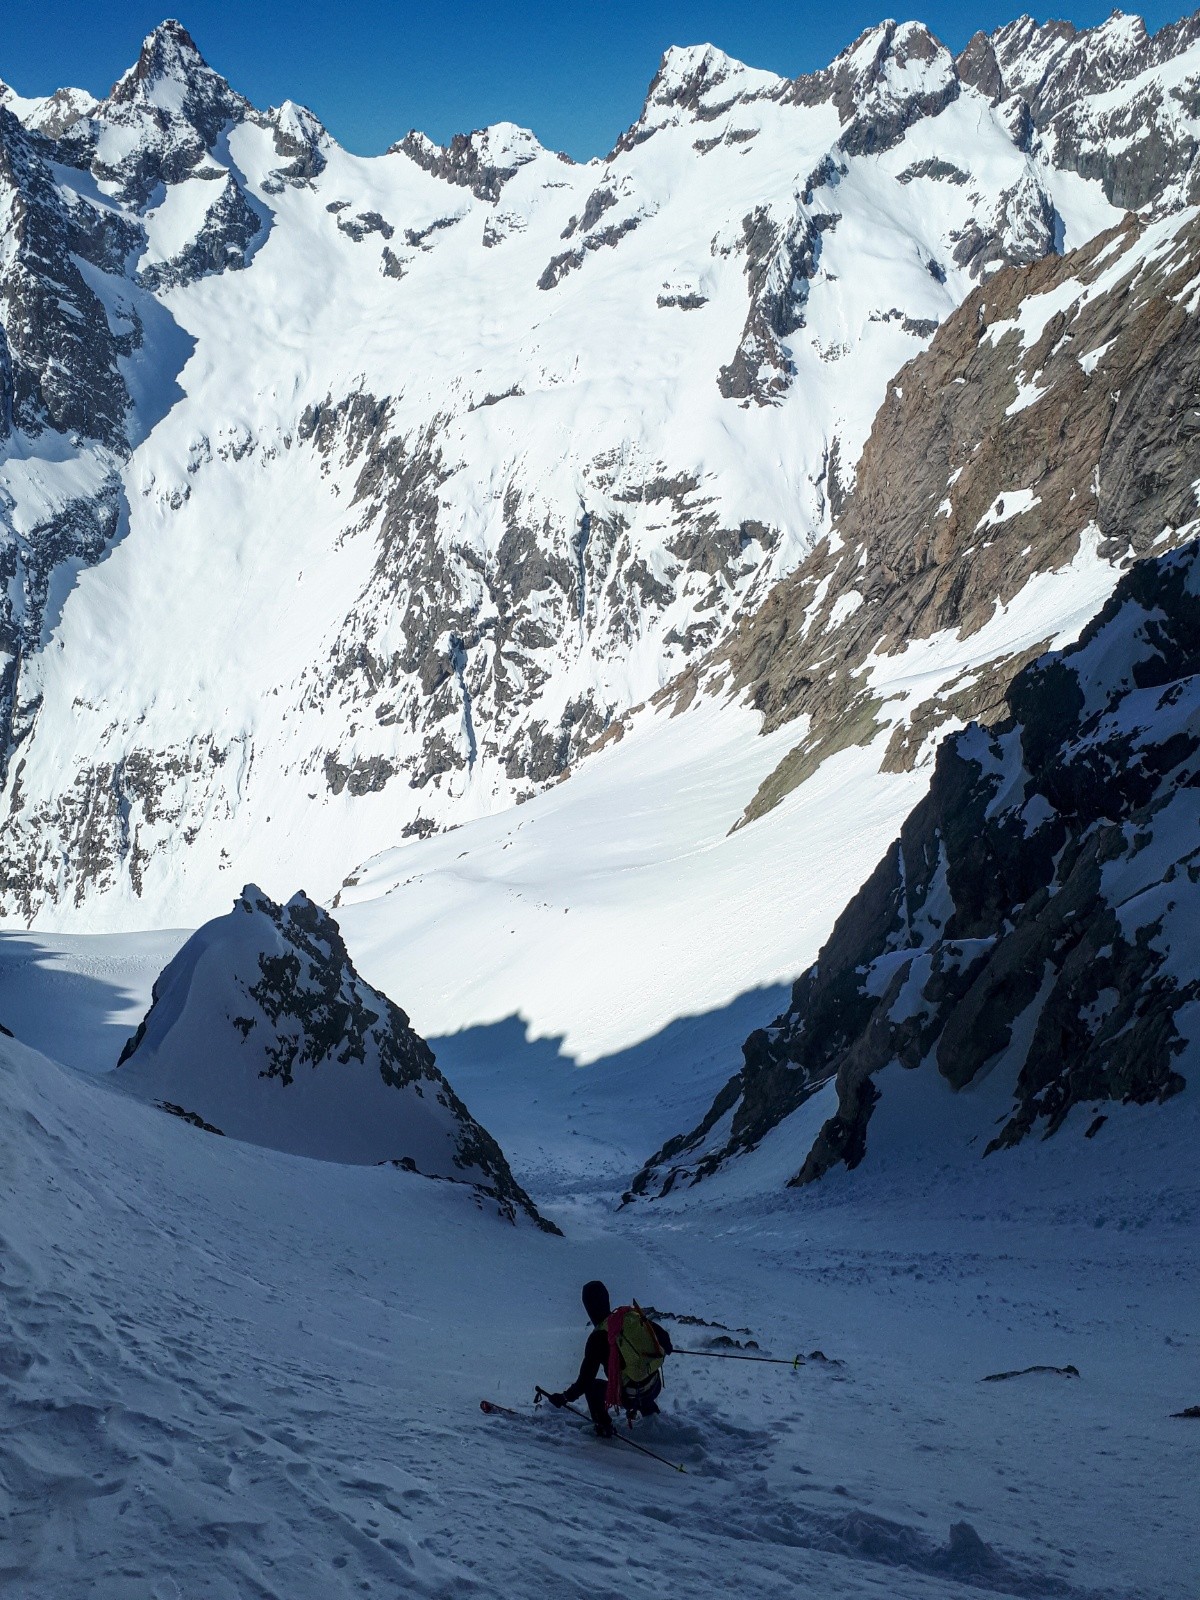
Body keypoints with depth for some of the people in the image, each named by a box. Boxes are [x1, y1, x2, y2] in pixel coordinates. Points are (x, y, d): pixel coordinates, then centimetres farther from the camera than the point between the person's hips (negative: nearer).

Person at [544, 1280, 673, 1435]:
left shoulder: (598, 1337, -17)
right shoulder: (633, 1315, -6)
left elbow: (584, 1381, -15)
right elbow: (663, 1336, 4)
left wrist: (564, 1398, 1)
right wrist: (666, 1349, 28)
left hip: (629, 1397, -4)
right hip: (655, 1388, 4)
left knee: (591, 1386, 20)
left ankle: (604, 1428, 19)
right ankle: (649, 1411, 43)